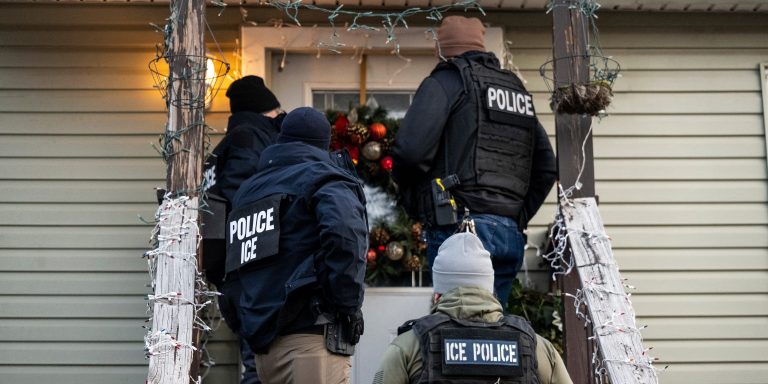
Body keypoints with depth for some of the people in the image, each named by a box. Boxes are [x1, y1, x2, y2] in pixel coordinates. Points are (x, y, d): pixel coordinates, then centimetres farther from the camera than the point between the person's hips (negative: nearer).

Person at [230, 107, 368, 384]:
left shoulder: (249, 190, 22)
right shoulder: (324, 177, -1)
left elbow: (237, 266, 23)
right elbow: (345, 232, -20)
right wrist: (349, 305, -13)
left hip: (263, 340, 7)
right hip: (311, 338, -7)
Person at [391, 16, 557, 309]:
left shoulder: (445, 82, 2)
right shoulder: (518, 90, 24)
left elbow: (410, 149, -13)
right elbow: (546, 168, 23)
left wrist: (410, 196, 6)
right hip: (511, 235, 7)